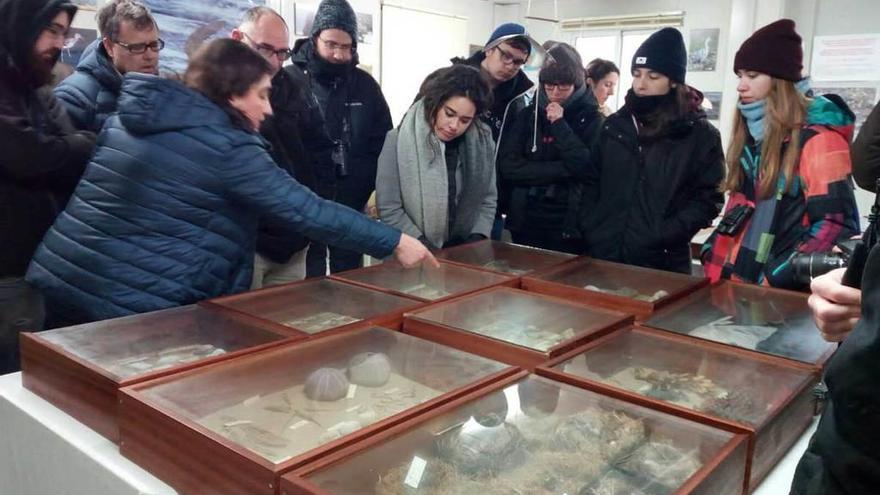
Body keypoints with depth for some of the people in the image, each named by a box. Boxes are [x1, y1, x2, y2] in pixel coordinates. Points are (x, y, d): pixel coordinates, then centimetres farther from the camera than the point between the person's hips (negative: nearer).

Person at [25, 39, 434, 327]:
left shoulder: (128, 116, 10)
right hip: (141, 305, -8)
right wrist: (394, 242, -11)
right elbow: (308, 211, -16)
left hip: (65, 280, 8)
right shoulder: (228, 148, -14)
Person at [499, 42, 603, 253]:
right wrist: (562, 169, -13)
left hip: (570, 227, -2)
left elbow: (590, 169, -14)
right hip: (525, 222, 2)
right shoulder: (527, 115, 5)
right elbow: (508, 166, -6)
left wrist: (560, 125, -14)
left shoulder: (591, 119, 0)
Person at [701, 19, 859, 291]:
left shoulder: (817, 137, -11)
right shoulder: (754, 133, 12)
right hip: (737, 281, 7)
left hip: (784, 291, -7)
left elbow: (836, 225, -18)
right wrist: (714, 267, 5)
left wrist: (775, 280, -24)